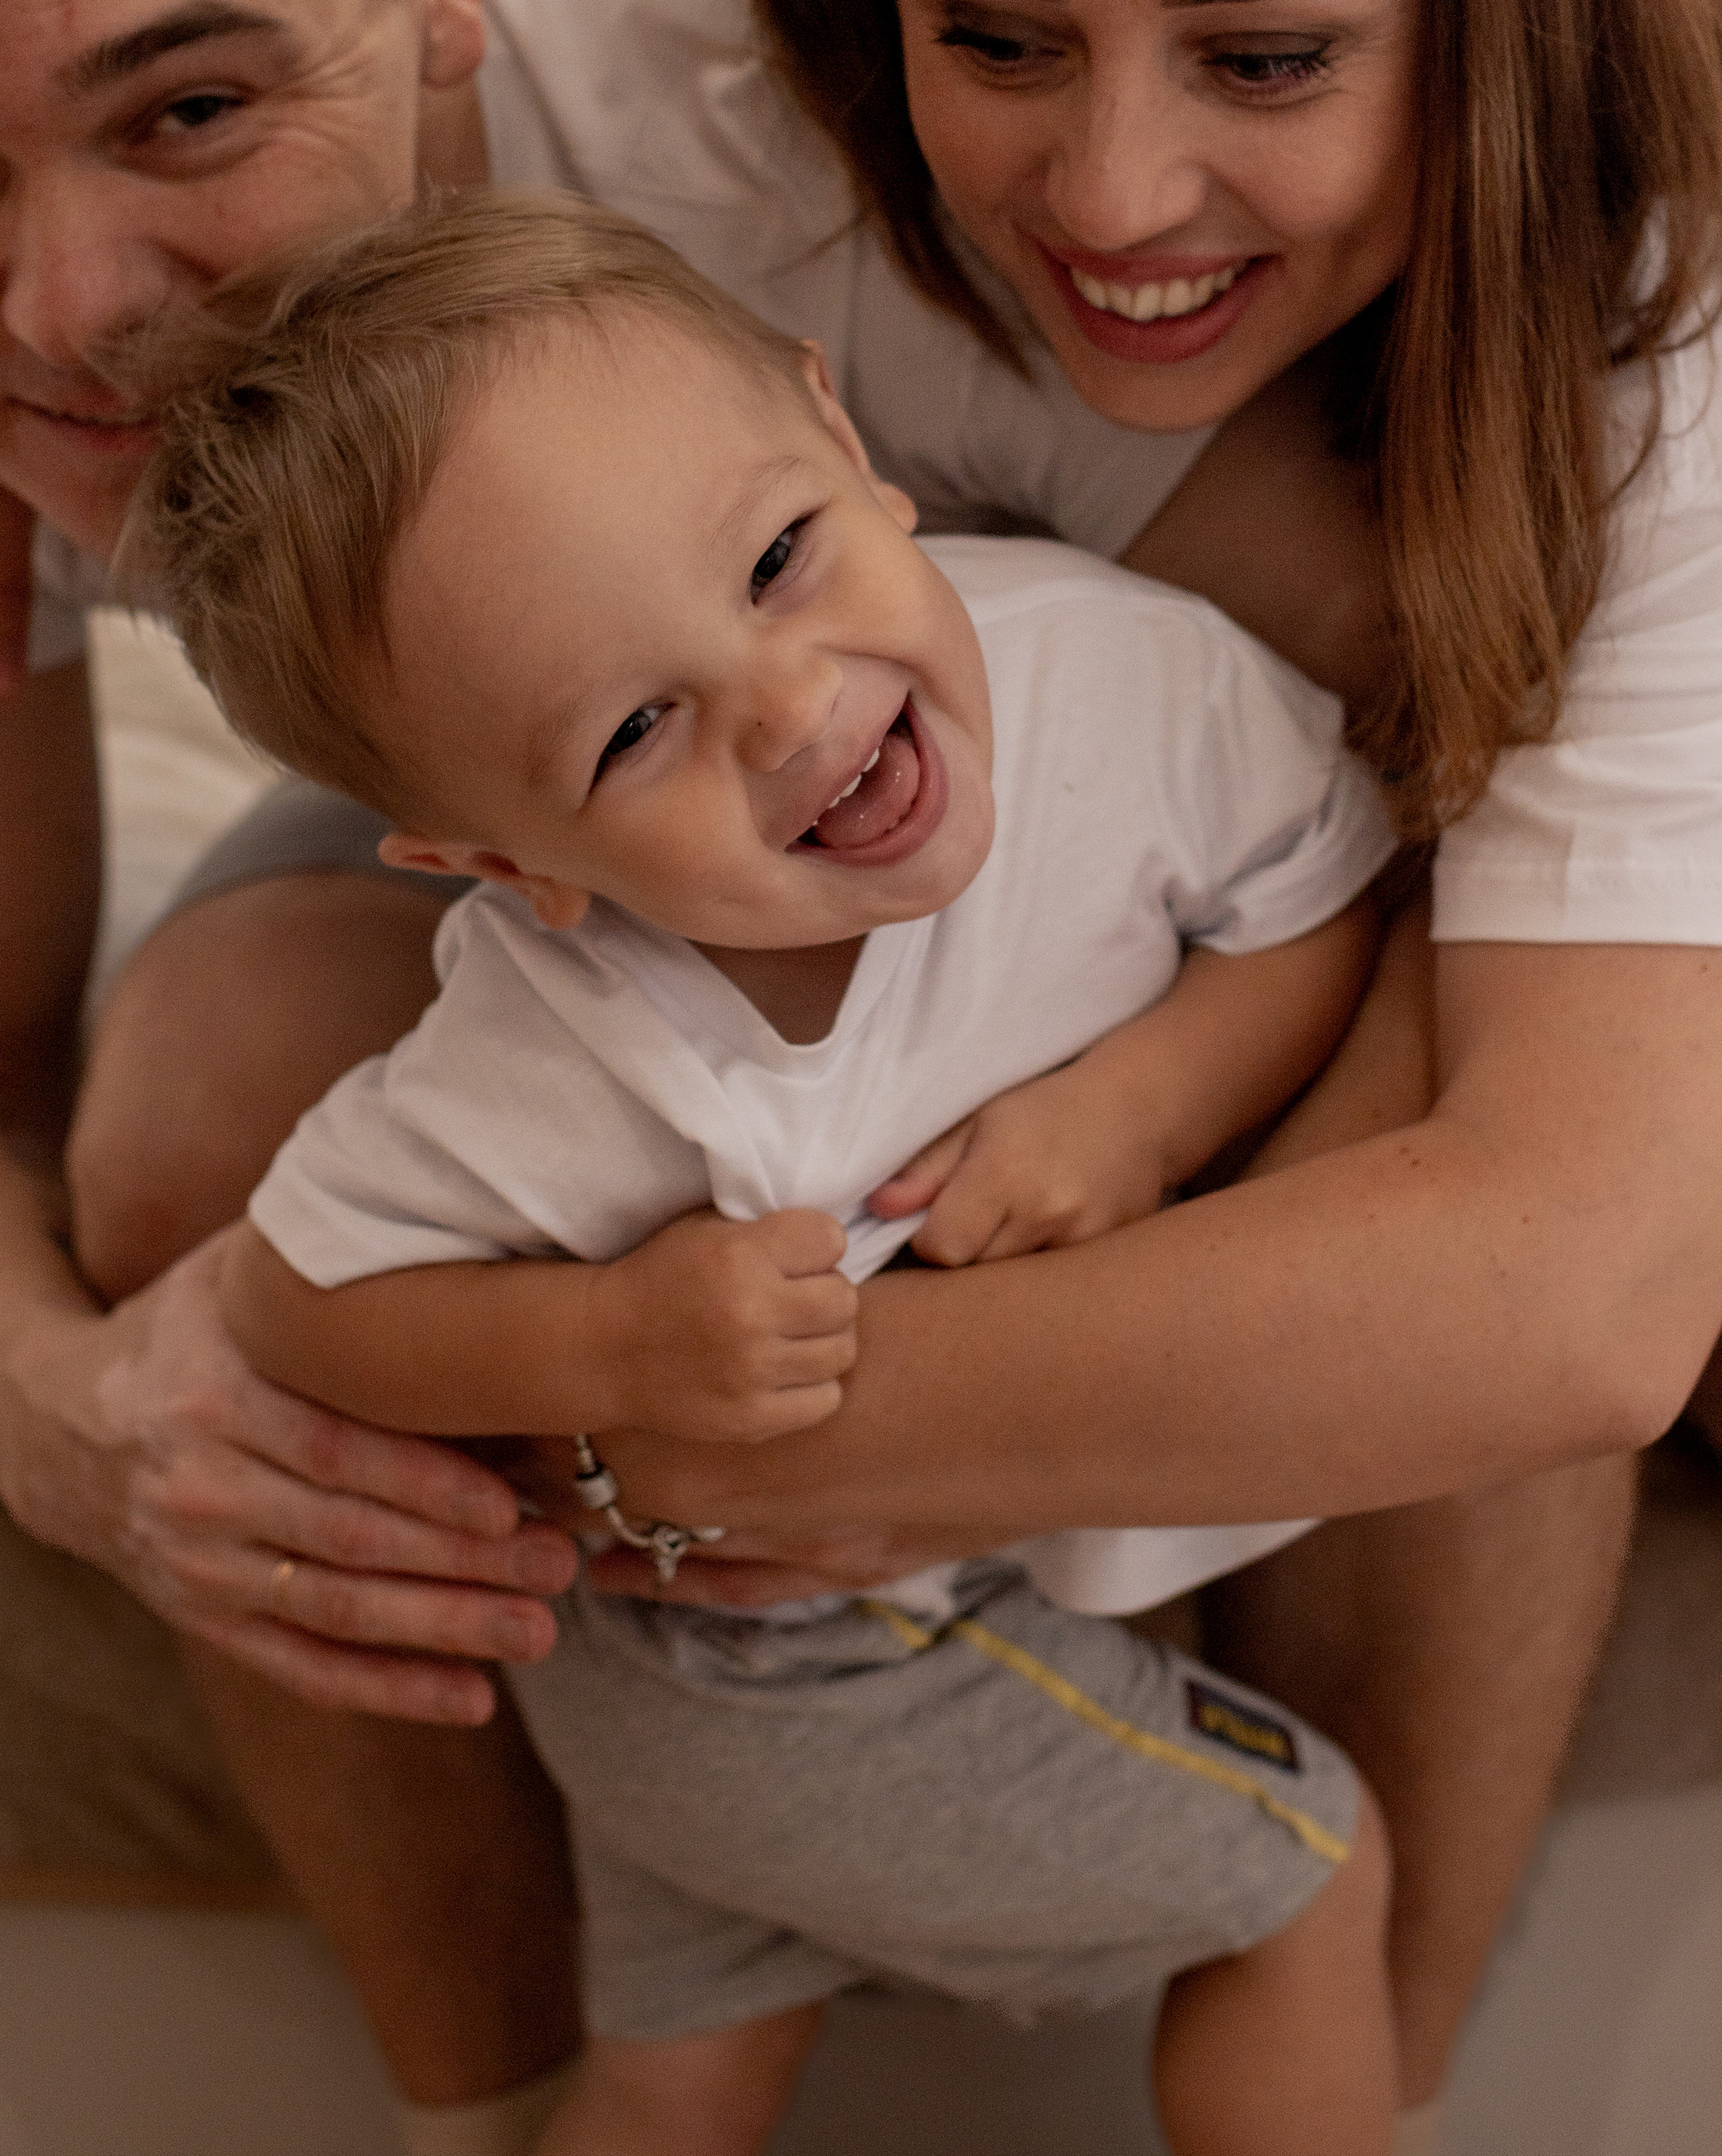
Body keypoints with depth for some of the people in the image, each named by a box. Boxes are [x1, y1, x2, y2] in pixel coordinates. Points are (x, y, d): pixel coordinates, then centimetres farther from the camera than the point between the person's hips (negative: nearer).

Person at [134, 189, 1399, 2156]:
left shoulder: (1123, 674, -26)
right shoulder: (549, 1080, -35)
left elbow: (1335, 908, -11)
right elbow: (288, 1292, -20)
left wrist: (1148, 1096, -28)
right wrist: (603, 1347, -36)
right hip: (821, 1677, -5)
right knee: (1309, 1874, 7)